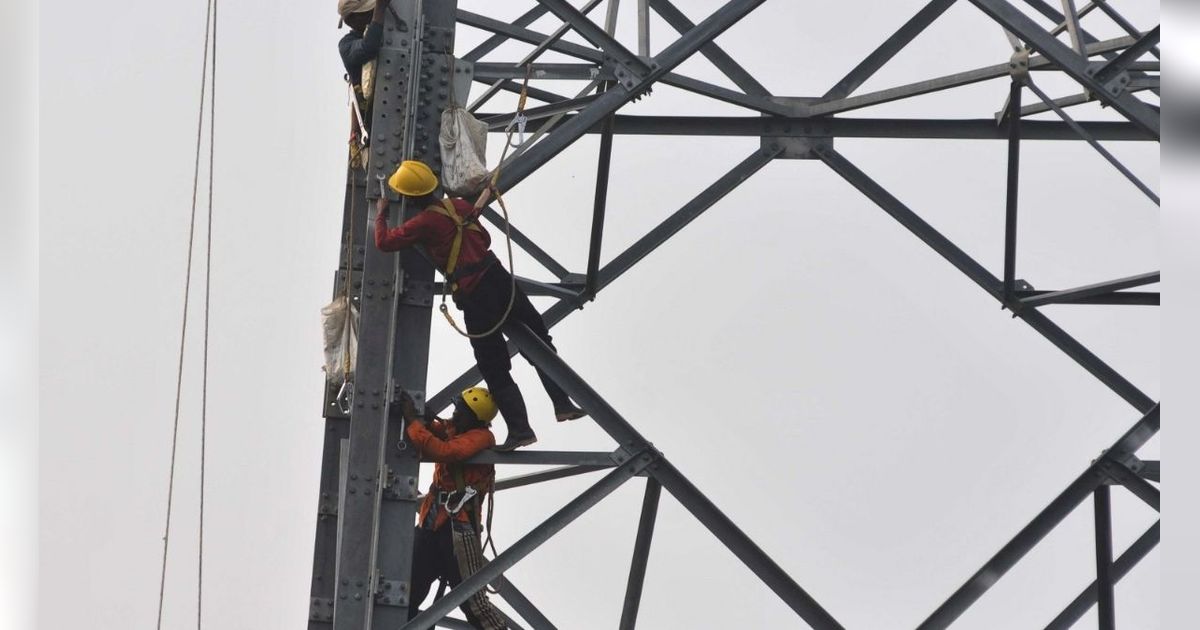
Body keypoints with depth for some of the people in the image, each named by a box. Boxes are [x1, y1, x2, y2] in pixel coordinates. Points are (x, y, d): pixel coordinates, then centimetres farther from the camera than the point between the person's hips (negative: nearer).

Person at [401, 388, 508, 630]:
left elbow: (442, 451, -24)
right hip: (430, 525, 9)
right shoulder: (450, 429, 14)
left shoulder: (481, 437, -11)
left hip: (458, 528, -9)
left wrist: (412, 420, -19)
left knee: (472, 601, -9)